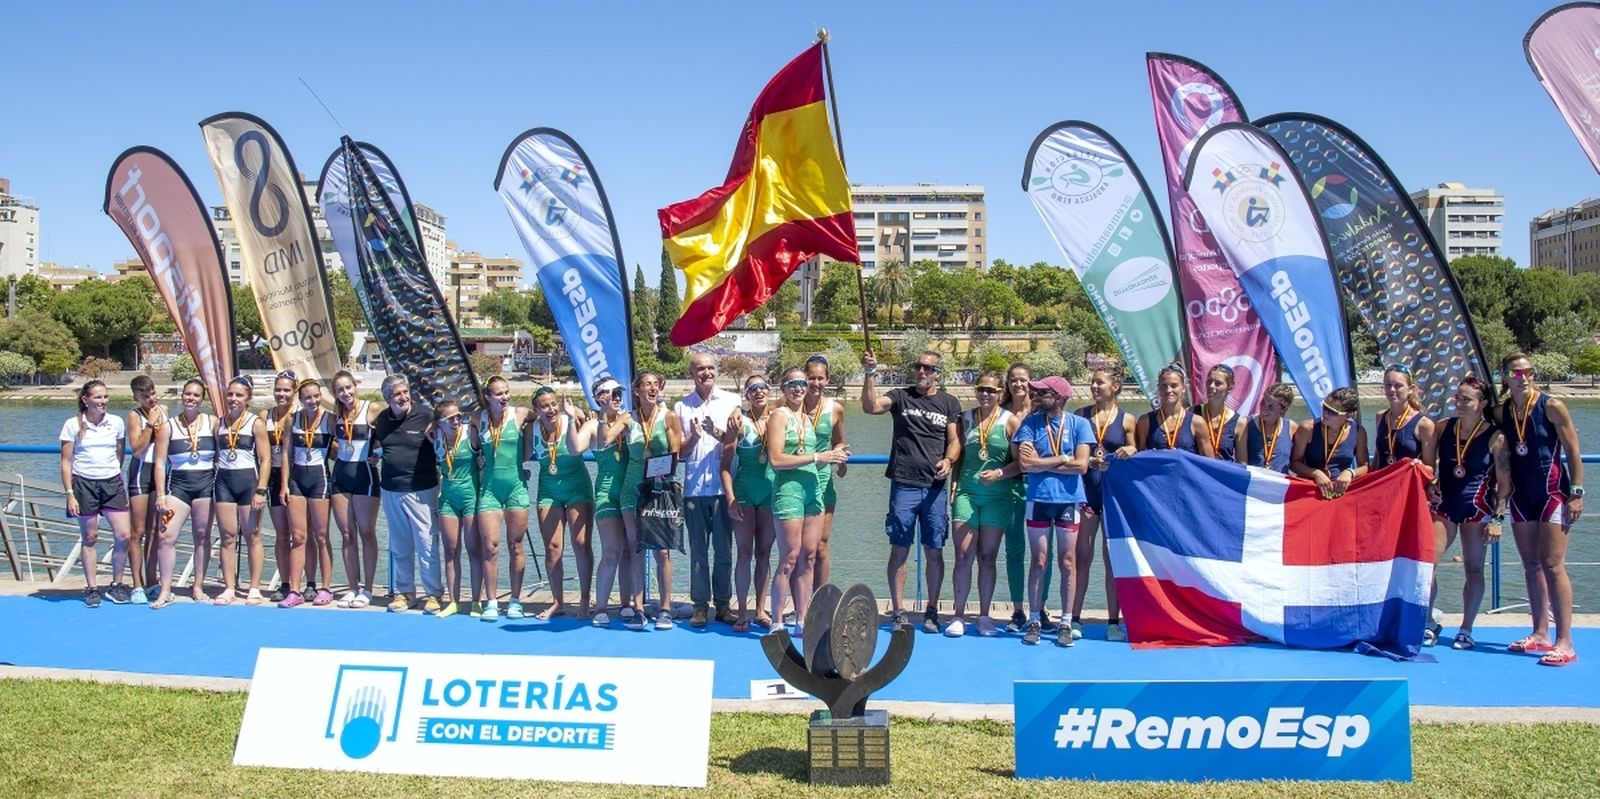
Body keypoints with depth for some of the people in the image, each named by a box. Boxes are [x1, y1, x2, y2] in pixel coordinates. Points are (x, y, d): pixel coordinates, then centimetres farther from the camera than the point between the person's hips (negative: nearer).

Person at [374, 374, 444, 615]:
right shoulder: (381, 420, 7)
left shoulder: (426, 416, -8)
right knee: (399, 547, 13)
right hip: (391, 490, 5)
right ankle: (403, 591, 23)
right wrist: (375, 457, 12)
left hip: (421, 490, -5)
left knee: (427, 545, -4)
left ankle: (433, 594, 5)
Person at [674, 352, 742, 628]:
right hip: (694, 489, 1)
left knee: (723, 550, 3)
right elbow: (680, 452, 7)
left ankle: (723, 604, 11)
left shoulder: (731, 401, 6)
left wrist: (717, 433, -17)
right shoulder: (682, 407, 9)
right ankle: (701, 605, 11)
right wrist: (693, 436, -12)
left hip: (723, 486, -1)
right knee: (698, 551, 4)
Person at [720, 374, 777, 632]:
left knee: (764, 553, 8)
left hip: (771, 492, 3)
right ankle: (743, 613, 5)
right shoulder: (739, 420, -3)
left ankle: (761, 610, 16)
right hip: (745, 492, -3)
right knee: (744, 552, -1)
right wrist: (731, 499, -11)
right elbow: (726, 464, -4)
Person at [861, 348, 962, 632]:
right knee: (900, 549, 1)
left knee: (934, 550, 4)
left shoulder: (949, 403, 10)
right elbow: (870, 406, -11)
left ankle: (932, 611, 15)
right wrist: (870, 373, -22)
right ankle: (897, 611, 9)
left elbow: (955, 440, 6)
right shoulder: (901, 396, 5)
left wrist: (948, 460, -14)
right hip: (903, 484, -1)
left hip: (935, 486, 1)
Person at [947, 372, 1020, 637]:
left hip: (997, 495, -1)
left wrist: (1000, 473, -18)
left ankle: (984, 616, 15)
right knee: (963, 556, -3)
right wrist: (954, 484, 6)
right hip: (967, 493, 1)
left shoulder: (1010, 421, -1)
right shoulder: (966, 418, 8)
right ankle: (958, 615, 4)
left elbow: (1020, 462, -3)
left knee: (988, 557, 6)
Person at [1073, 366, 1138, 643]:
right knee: (1082, 556, 1)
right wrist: (1089, 461, -12)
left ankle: (1113, 622, 8)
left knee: (1113, 558, 3)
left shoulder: (1127, 419, 4)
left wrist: (1131, 453, -12)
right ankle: (1075, 619, 5)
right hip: (1085, 488, 1)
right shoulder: (1081, 415, 7)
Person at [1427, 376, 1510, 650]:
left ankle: (1466, 630, 14)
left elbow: (1504, 483, -6)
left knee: (1473, 569, 4)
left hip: (1477, 510, -2)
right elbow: (1428, 467, 11)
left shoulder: (1496, 438, -8)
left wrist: (1497, 518, -10)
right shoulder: (1443, 428, 1)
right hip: (1444, 507, 3)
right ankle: (1427, 625, 4)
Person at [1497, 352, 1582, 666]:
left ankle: (1565, 642, -8)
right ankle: (1541, 634, 18)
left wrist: (1576, 494, -11)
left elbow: (1573, 453, -7)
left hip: (1552, 492, -5)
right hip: (1521, 495, 5)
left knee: (1552, 566, -10)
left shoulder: (1551, 407, -8)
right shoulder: (1501, 412, 5)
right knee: (1531, 566, 9)